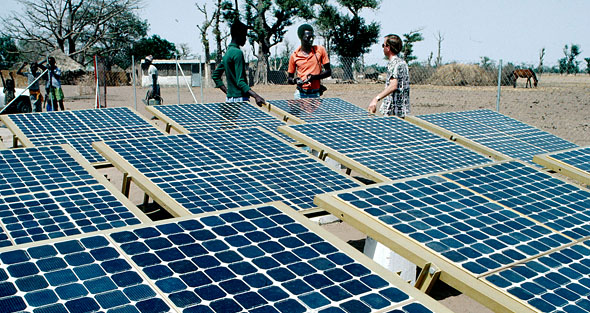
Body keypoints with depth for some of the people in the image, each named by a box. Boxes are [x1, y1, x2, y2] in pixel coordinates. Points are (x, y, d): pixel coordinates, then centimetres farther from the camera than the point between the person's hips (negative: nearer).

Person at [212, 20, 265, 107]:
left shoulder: (228, 53, 14)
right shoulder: (238, 53, -14)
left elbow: (215, 75, 20)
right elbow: (240, 82, -22)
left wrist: (228, 92, 17)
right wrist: (256, 96, -31)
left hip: (229, 98, 10)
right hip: (239, 99, -10)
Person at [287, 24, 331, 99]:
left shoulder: (320, 50, 3)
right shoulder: (294, 55, 4)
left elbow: (328, 71, 5)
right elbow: (289, 78, 12)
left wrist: (314, 77, -11)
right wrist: (295, 80, -11)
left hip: (315, 94, 0)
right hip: (300, 94, 0)